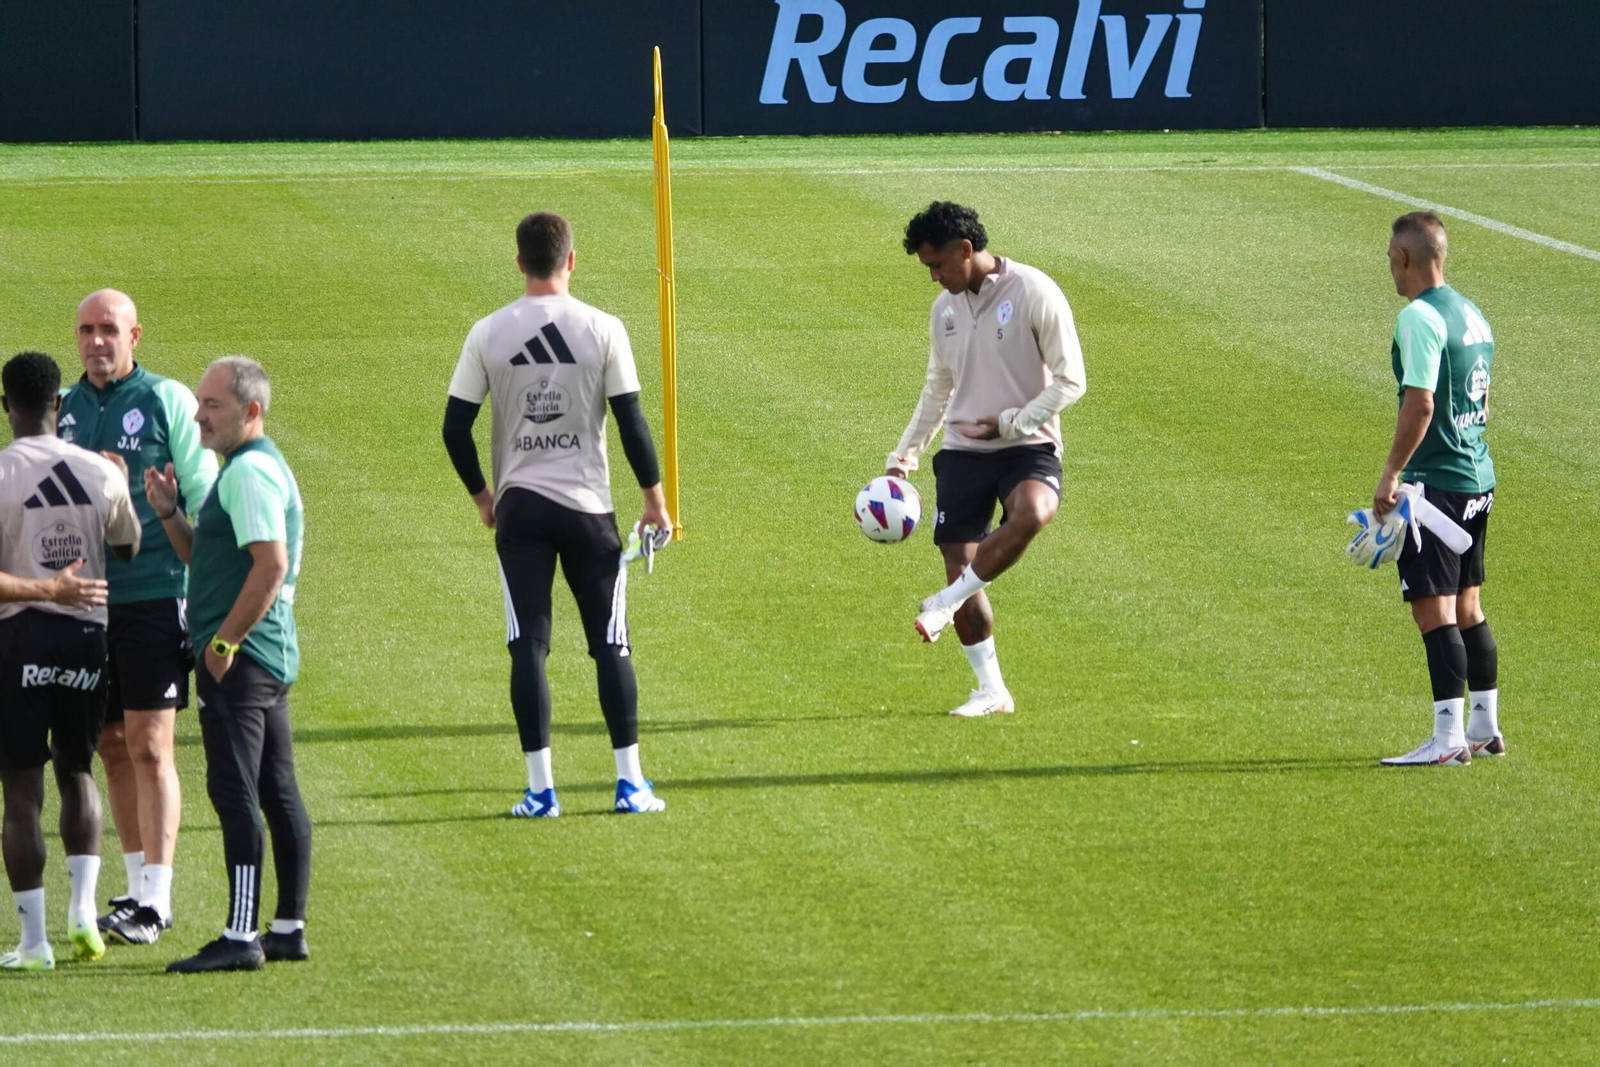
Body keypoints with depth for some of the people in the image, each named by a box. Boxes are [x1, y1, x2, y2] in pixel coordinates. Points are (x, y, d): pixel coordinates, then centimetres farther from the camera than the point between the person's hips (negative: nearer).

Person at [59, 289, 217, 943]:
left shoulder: (167, 401, -2)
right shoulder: (63, 409, 12)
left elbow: (202, 494, -1)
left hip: (154, 594, -5)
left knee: (149, 745, -8)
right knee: (112, 746, 9)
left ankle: (155, 901, -9)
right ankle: (137, 886, 18)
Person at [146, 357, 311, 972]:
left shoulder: (249, 472, -14)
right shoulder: (256, 467, 19)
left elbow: (271, 564, -24)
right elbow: (204, 558, 26)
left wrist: (222, 643, -20)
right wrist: (170, 512, 10)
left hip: (239, 660, -11)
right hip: (271, 658, 11)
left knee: (236, 793, -12)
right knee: (278, 794, 11)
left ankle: (240, 938, -14)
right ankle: (289, 929, 14)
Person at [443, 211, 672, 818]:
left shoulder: (488, 334, -2)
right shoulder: (602, 330, -6)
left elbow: (455, 427, 0)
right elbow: (631, 421, -5)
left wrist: (482, 494, 15)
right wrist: (654, 497, 5)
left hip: (518, 506, 1)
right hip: (587, 505, -1)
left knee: (528, 645, 3)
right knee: (610, 643, 7)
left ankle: (540, 788, 0)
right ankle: (630, 782, 6)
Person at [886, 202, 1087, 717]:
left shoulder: (1034, 294, -9)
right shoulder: (945, 308, 10)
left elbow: (1070, 380, -9)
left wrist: (1011, 423, -18)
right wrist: (903, 456, 18)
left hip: (1028, 447, -6)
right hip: (963, 452, 6)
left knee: (1029, 515, -38)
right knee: (959, 566, -3)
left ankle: (944, 604, -25)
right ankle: (991, 690, 11)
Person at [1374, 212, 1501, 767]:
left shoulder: (1419, 318, -15)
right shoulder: (1471, 314, 13)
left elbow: (1420, 405, -22)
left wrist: (1391, 474, -17)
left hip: (1436, 484, -9)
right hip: (1477, 479, 9)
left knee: (1435, 612, -8)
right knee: (1467, 608, 17)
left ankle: (1449, 737, -11)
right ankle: (1486, 727, 22)